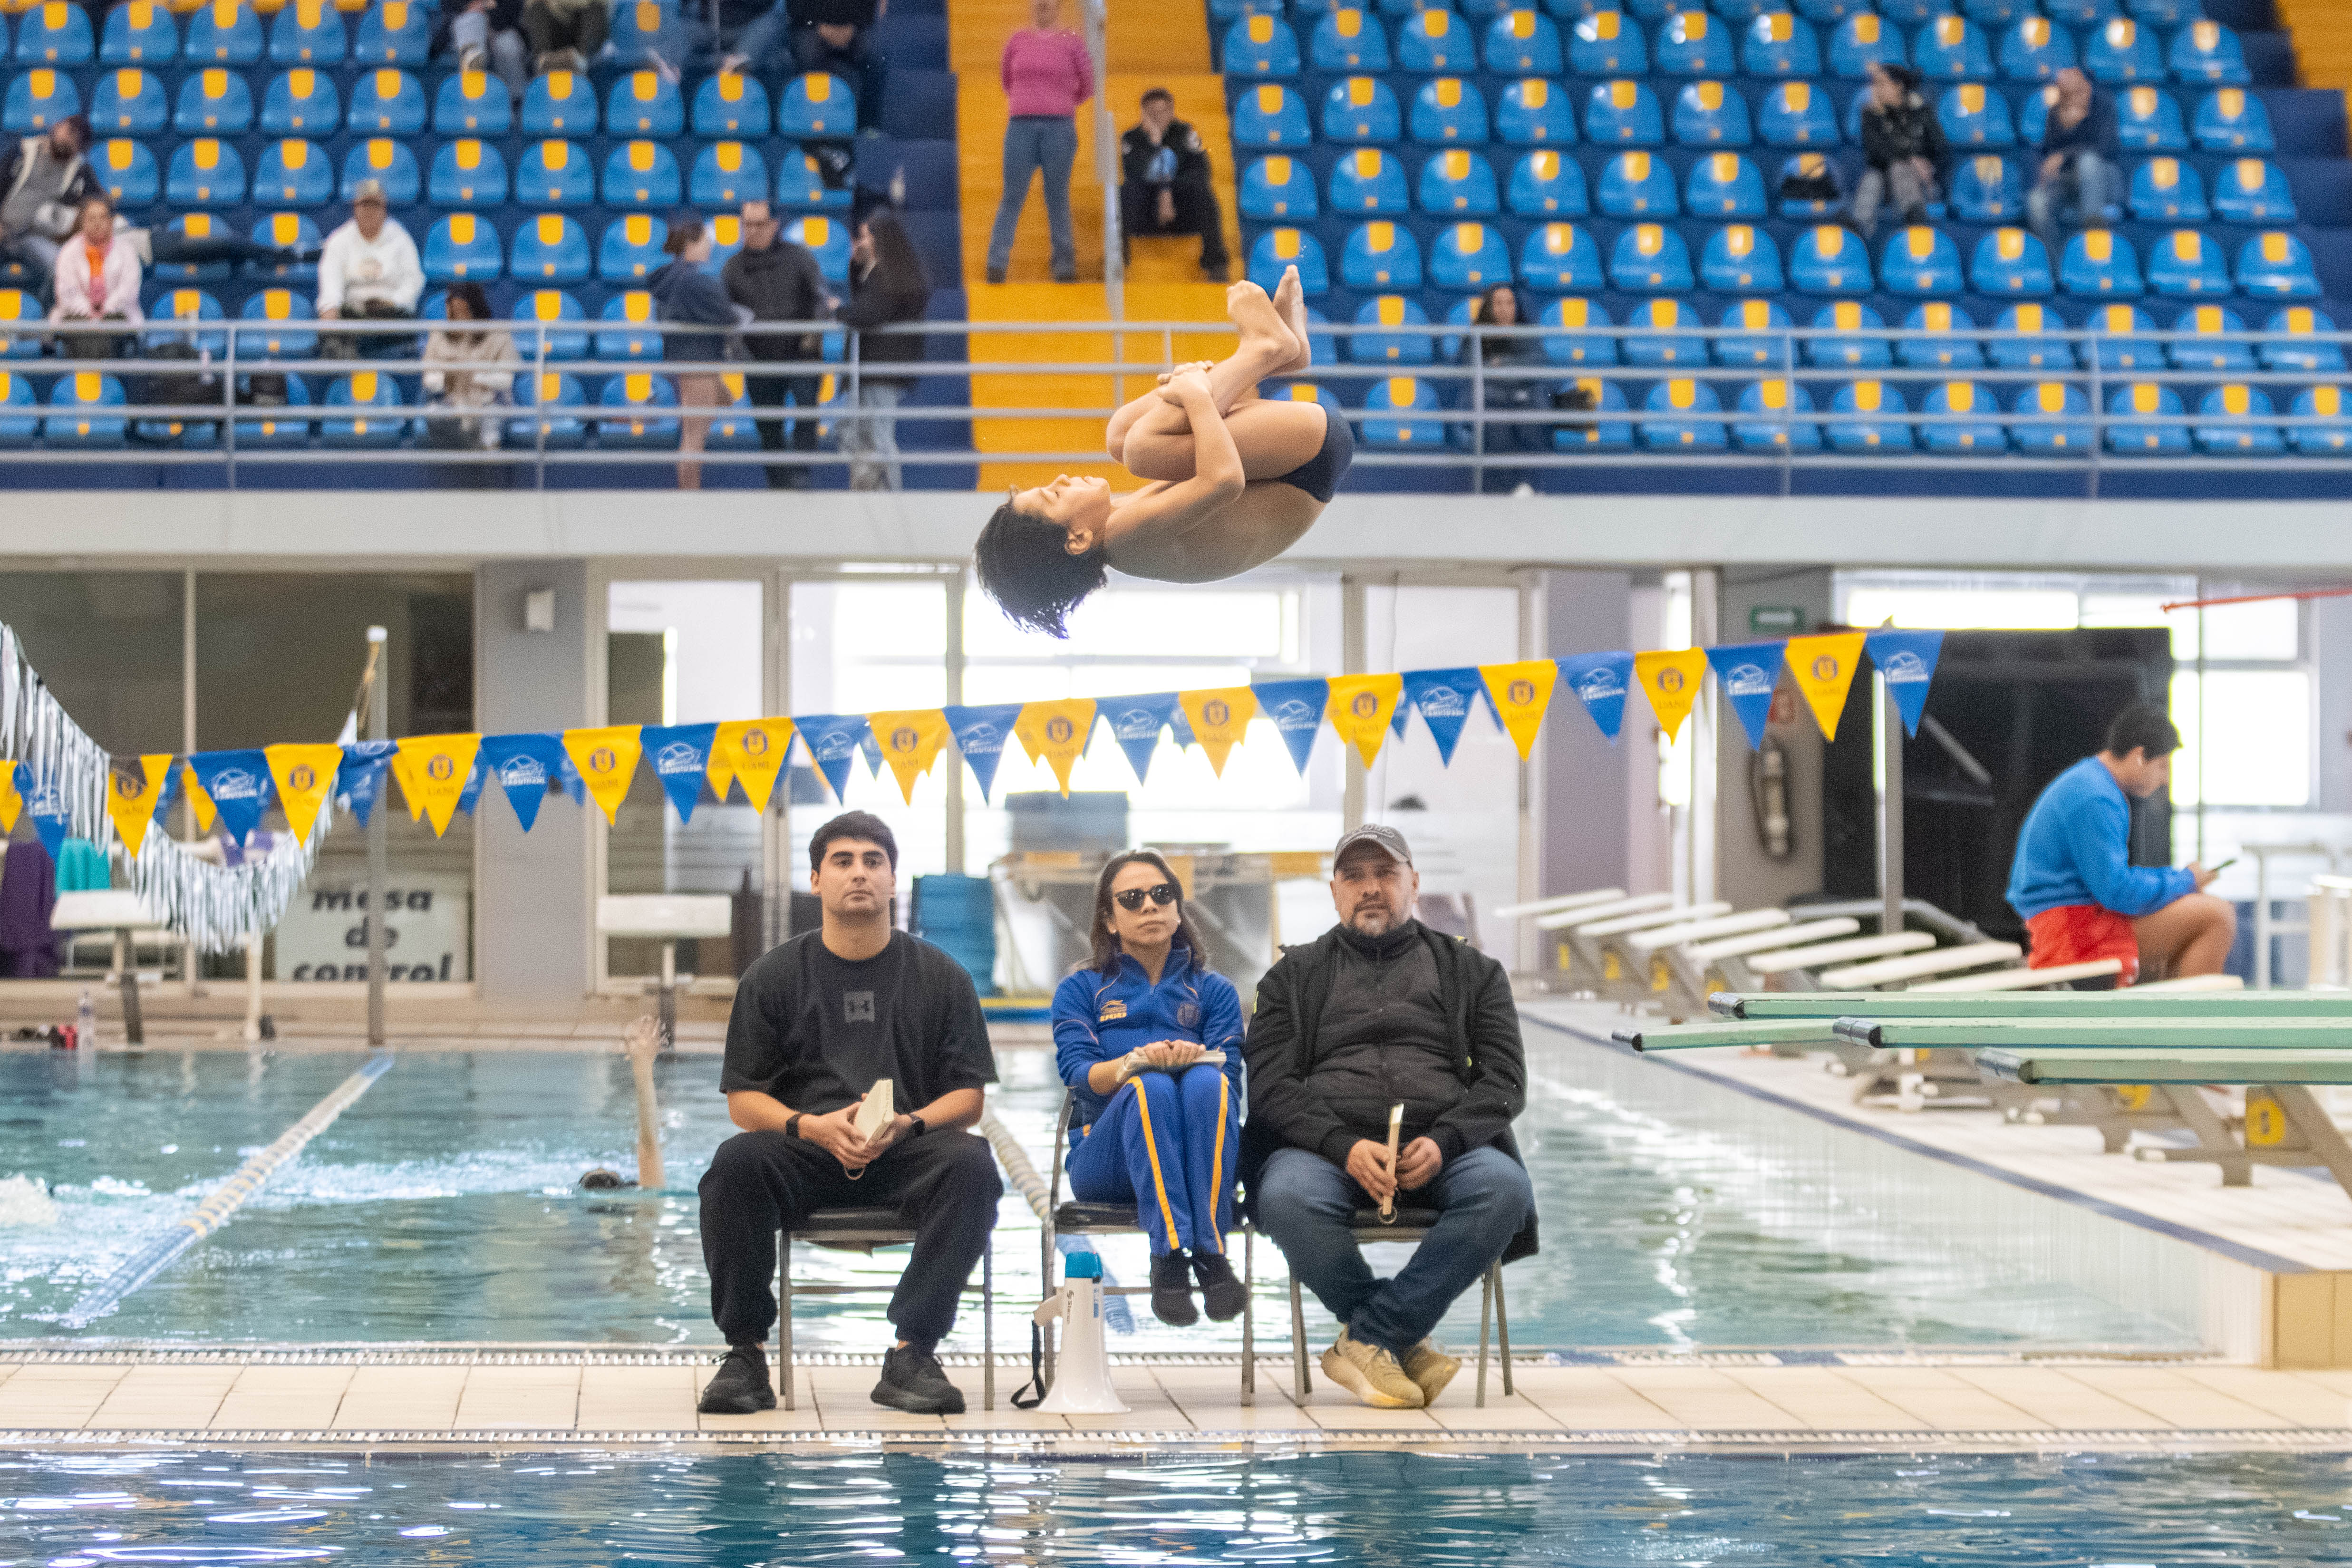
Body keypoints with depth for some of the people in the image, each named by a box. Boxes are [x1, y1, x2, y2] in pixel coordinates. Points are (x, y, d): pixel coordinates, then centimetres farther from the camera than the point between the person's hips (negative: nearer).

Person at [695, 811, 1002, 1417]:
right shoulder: (773, 977, 11)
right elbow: (743, 1099, 7)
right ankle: (746, 1355, -23)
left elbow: (968, 1095, 8)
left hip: (907, 1148, 0)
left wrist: (908, 1124, -15)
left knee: (971, 1164, -33)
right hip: (804, 1151, 0)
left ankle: (912, 1354, -28)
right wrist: (811, 1126, -14)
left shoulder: (940, 976, 12)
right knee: (736, 1163, -33)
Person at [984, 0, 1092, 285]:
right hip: (1021, 127, 1)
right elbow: (1005, 78, 23)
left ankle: (1064, 267, 8)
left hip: (1060, 128, -1)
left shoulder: (1072, 43, 4)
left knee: (1057, 199, 2)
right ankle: (996, 266, -4)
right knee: (1012, 198, -2)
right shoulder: (1017, 41, 9)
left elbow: (1087, 87, 13)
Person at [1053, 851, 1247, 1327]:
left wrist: (1194, 1059, -21)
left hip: (1201, 1160, 1)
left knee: (1207, 1082, -32)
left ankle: (1210, 1250, -41)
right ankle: (1169, 1254, -45)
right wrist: (1137, 1063, -24)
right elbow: (1079, 1073, -3)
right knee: (1151, 1087, -34)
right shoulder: (1080, 990, 16)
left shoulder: (1214, 991, 19)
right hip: (1106, 1158, -1)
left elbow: (1229, 1077, 2)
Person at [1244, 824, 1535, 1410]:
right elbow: (1270, 1085, 6)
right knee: (1287, 1198, -36)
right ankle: (1407, 1344, -23)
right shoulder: (1294, 976, 20)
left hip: (1443, 1149, 1)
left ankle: (1368, 1339, -28)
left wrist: (1442, 1143, -11)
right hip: (1325, 1147, -1)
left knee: (1504, 1187, -33)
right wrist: (1345, 1147, -14)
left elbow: (1506, 1079, 10)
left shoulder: (1471, 971, 21)